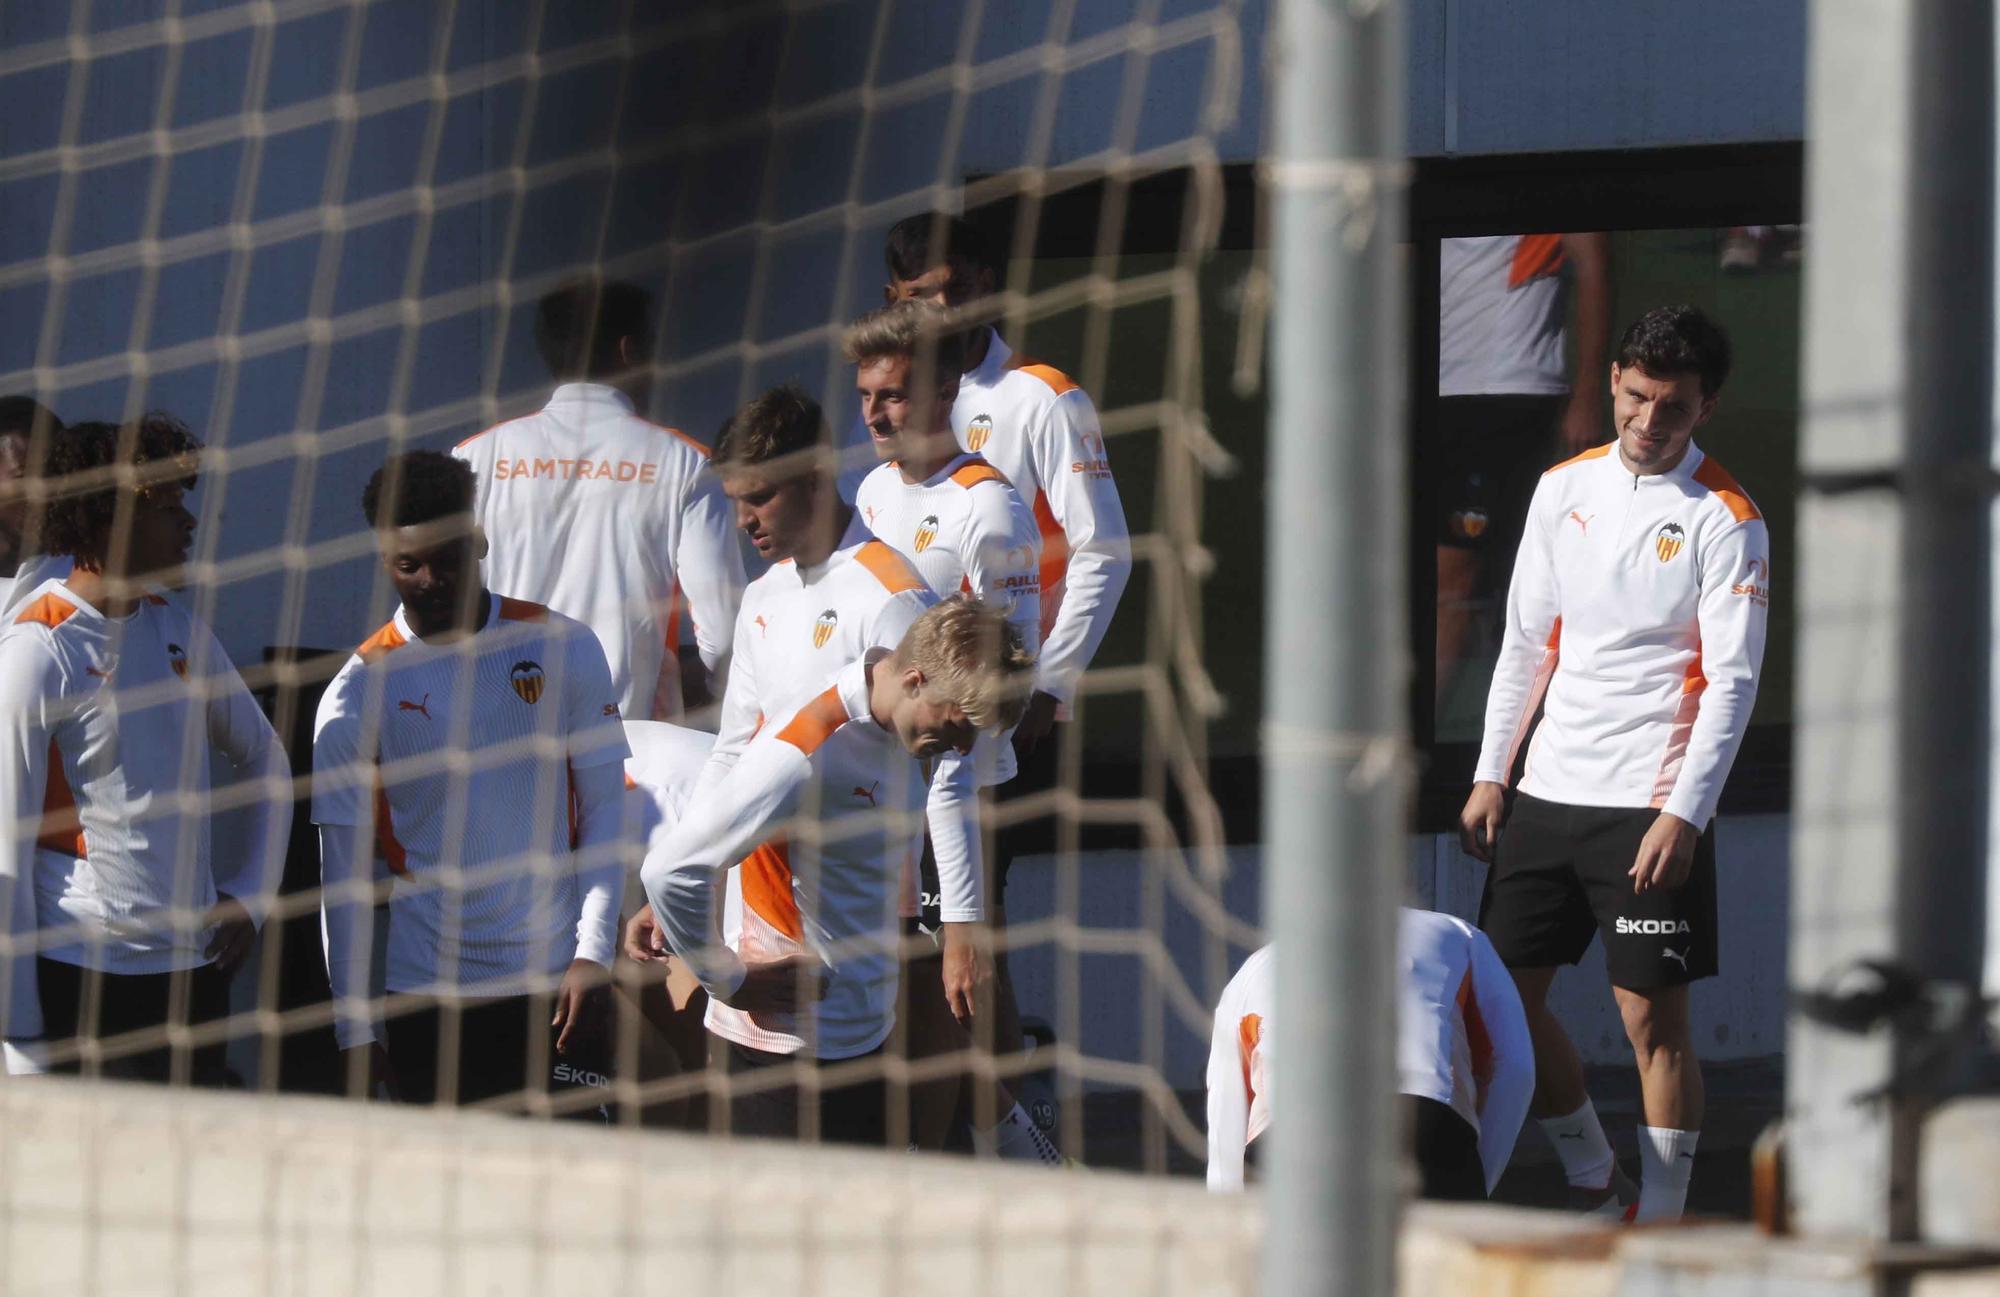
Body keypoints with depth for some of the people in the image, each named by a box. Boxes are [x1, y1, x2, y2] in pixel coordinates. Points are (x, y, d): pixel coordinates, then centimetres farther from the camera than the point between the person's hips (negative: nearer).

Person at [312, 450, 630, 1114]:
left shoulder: (564, 648, 3)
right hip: (425, 997, 0)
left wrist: (593, 953, -6)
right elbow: (345, 877, 3)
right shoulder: (357, 693, 0)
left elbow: (605, 805, 5)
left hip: (554, 983, 0)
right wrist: (356, 1032, -1)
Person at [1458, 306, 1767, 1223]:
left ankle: (1660, 1218, 2)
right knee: (1504, 994, 8)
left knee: (1653, 1015, -6)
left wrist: (1682, 814, -19)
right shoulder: (1565, 490, 9)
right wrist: (1490, 776, 9)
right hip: (1548, 793, 6)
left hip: (1653, 807, -6)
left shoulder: (1724, 522, -7)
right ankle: (1590, 1181, 23)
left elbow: (1731, 684, -10)